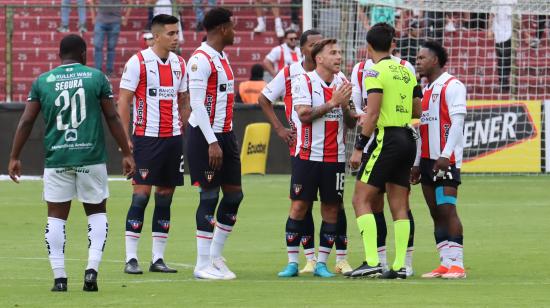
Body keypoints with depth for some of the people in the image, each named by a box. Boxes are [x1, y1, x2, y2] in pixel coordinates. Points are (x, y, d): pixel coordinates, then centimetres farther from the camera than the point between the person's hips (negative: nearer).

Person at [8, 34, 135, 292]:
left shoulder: (42, 82, 6)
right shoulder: (96, 78, 2)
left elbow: (26, 122, 4)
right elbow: (112, 118, 2)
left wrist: (14, 157, 9)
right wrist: (126, 153, 7)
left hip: (56, 159, 1)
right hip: (91, 158, -1)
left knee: (56, 216, 8)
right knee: (97, 212, 14)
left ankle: (59, 277, 1)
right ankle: (92, 268, -1)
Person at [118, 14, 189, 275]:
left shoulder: (179, 63, 11)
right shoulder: (138, 62, -6)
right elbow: (123, 101, -6)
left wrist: (183, 133, 11)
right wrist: (125, 139, -11)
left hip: (173, 138, 6)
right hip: (146, 138, -6)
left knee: (165, 197, 6)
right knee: (141, 194, -8)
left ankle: (158, 258, 10)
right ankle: (131, 259, -4)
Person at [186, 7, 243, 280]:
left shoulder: (222, 58, 15)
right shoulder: (200, 60, -15)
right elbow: (197, 104, -19)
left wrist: (228, 138, 17)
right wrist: (212, 143, -21)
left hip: (225, 135, 9)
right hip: (205, 137, -9)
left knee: (234, 193, 9)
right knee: (210, 196, -6)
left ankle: (215, 256, 19)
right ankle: (203, 265, -1)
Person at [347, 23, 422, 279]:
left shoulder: (376, 72, -9)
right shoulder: (407, 72, 13)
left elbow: (372, 114, -15)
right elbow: (417, 111, 18)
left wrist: (359, 147, -11)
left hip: (386, 139, -7)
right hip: (407, 139, 7)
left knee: (361, 199, -4)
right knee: (399, 206, 8)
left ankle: (372, 262, -15)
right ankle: (399, 266, 4)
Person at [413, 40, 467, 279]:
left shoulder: (452, 86, -7)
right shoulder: (426, 90, 20)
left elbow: (457, 123, -15)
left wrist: (445, 156, -23)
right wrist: (417, 163, 21)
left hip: (445, 161, -9)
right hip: (427, 160, 9)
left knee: (447, 210, -12)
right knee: (435, 212, 5)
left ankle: (457, 265, -13)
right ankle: (446, 264, 6)